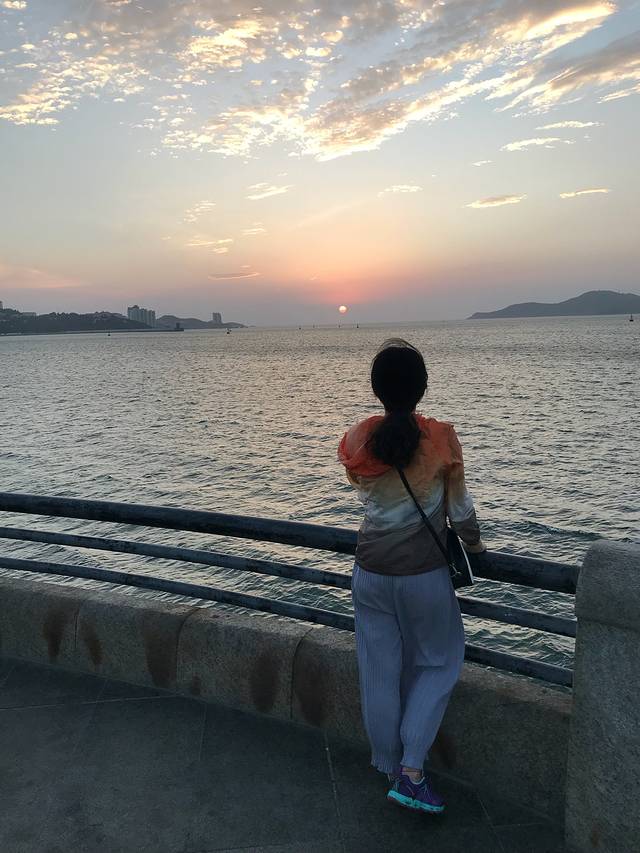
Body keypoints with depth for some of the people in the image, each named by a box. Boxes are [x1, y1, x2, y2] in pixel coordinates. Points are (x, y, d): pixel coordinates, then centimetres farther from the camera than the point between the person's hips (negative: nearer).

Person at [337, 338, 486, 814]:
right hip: (424, 573, -3)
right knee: (438, 663, 19)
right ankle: (412, 772, 14)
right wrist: (474, 544, 15)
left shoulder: (356, 441, -7)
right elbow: (460, 509, -4)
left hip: (371, 572, 3)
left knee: (380, 672, 17)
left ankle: (391, 770, 35)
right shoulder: (440, 438, -16)